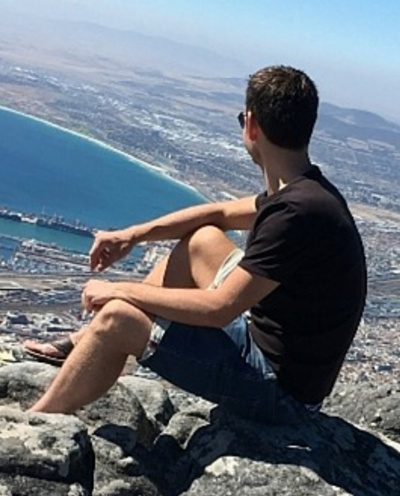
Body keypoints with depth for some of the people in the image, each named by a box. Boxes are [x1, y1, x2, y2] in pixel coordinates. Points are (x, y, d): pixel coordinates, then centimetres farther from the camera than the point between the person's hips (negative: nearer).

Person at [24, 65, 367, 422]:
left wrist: (121, 290, -16)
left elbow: (219, 308, -27)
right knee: (203, 239, 16)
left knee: (119, 318, -16)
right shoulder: (304, 191, 2)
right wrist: (135, 234, 6)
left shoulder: (299, 212, -27)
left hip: (280, 389, -9)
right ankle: (85, 344, 22)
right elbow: (220, 213, 16)